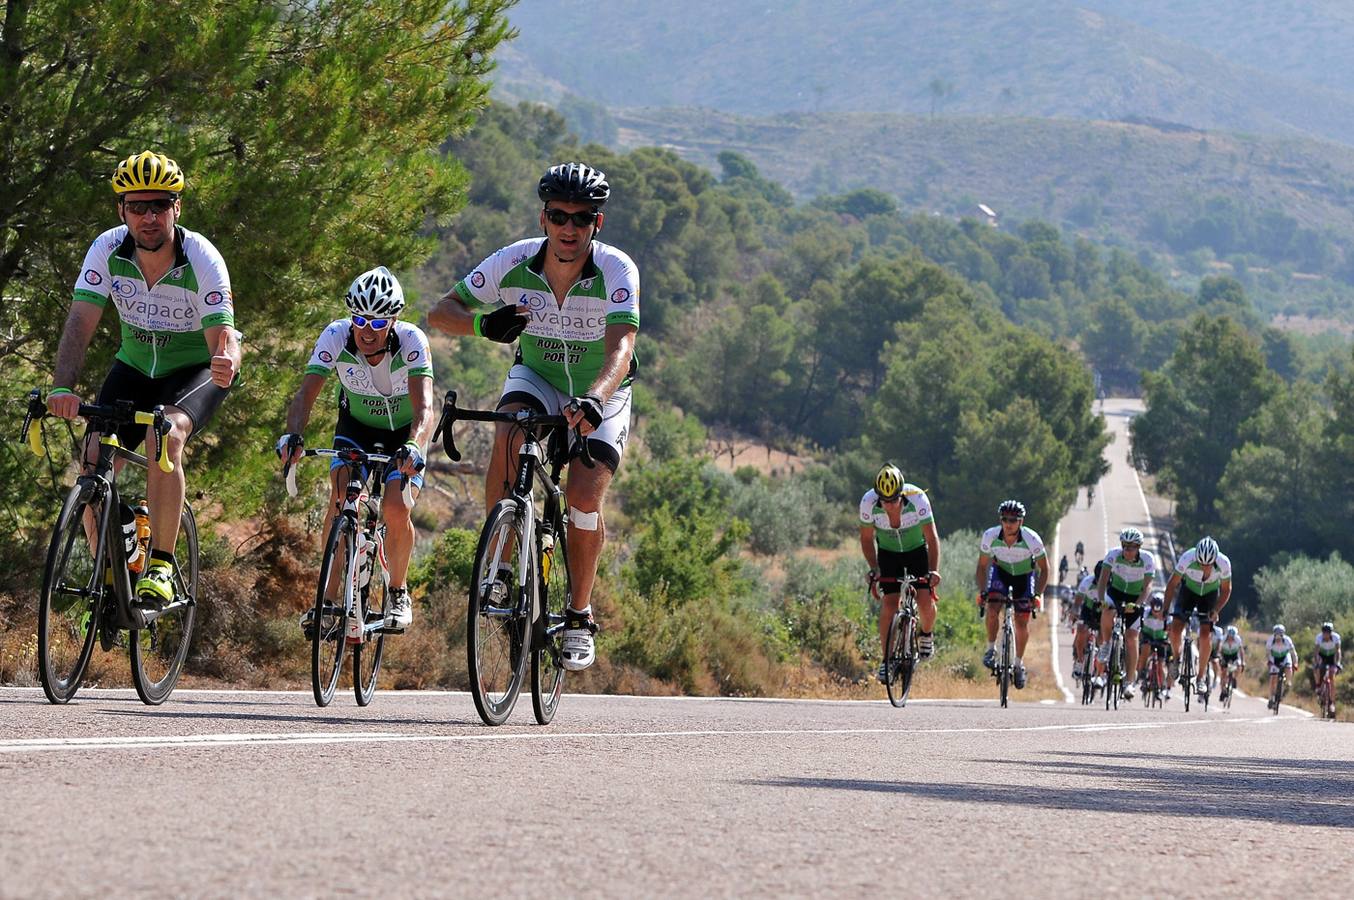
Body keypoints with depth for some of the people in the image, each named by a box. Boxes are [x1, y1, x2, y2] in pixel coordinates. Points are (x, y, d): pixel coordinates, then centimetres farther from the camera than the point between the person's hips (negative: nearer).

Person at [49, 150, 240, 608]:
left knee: (165, 437, -32)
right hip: (135, 366, 4)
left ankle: (161, 566, -24)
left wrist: (226, 363, -57)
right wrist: (62, 387, -43)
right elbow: (80, 322, -26)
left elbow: (222, 335, -31)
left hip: (194, 369, -3)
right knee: (96, 458, -15)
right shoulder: (108, 249, -20)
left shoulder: (202, 259, -26)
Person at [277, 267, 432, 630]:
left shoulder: (412, 341, -32)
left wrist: (413, 448, -62)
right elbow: (306, 393, -33)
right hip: (356, 426, 2)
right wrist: (293, 436, -53)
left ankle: (398, 592, 6)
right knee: (340, 498, -21)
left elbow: (424, 408, -42)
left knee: (395, 511, -20)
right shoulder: (336, 336, -27)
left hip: (404, 432, -2)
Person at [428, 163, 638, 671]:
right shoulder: (515, 262, -21)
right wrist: (483, 325, -40)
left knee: (584, 496, -20)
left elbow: (620, 350, -40)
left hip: (600, 396, -2)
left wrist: (593, 401, -59)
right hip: (536, 377, 2)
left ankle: (580, 618, 0)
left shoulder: (617, 272, -27)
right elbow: (440, 312, -18)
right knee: (509, 433, -32)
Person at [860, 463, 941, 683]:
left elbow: (932, 538, -25)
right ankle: (886, 660, -7)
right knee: (889, 604, -14)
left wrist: (934, 570, -35)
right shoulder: (869, 502, -26)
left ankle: (926, 634, 19)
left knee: (926, 602, -14)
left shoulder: (917, 499, -31)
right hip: (888, 554, 1)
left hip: (917, 551, -1)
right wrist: (874, 569, -22)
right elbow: (867, 538, -11)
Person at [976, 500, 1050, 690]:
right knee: (992, 608, -23)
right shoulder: (990, 536, -29)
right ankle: (991, 649, -4)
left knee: (1022, 622, -3)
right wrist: (982, 591, -27)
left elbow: (1044, 569, -19)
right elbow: (982, 566, -14)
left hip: (1024, 574, -1)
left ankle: (1019, 663, 16)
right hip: (1000, 570, 1)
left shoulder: (1032, 539, -32)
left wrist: (1037, 594, -29)